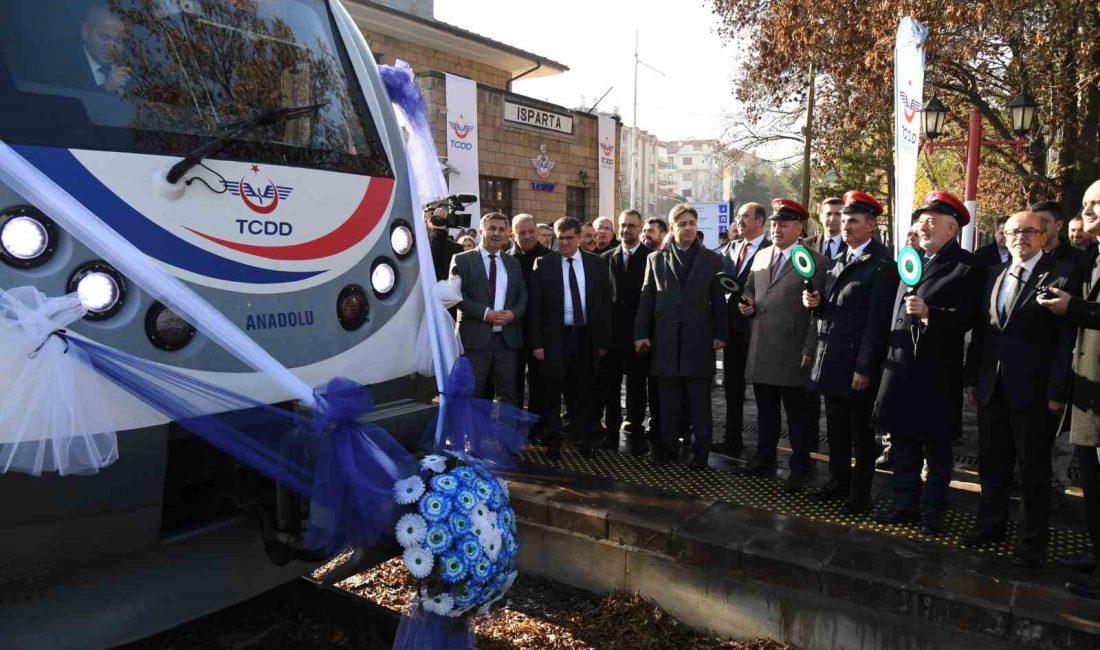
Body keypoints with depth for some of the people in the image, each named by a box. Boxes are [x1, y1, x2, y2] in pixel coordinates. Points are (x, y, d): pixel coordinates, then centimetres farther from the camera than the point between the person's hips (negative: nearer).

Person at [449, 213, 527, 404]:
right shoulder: (462, 260, 2)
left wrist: (514, 313, -7)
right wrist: (484, 313, -16)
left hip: (507, 337, 4)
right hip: (475, 338, -4)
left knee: (508, 393, 8)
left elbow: (523, 295, 14)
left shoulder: (513, 262, 16)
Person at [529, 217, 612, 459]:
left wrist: (604, 341, 2)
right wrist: (537, 343, -9)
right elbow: (535, 306, -4)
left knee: (583, 392, 13)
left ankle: (584, 439, 28)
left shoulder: (597, 264, 3)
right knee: (552, 393, 7)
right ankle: (552, 440, 22)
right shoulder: (543, 264, -2)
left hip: (586, 337, 2)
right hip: (555, 338, -2)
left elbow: (606, 304, 5)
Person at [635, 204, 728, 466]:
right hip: (666, 341, 1)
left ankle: (701, 450, 15)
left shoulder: (712, 260, 7)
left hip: (699, 340, -1)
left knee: (700, 403, 5)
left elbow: (719, 299, 6)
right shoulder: (656, 259, 9)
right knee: (668, 402, 7)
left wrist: (721, 334, 1)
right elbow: (646, 298, 7)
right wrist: (641, 333, 2)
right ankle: (668, 447, 17)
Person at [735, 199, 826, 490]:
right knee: (765, 410, 15)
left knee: (797, 412, 5)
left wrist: (809, 349, -12)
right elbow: (749, 289, 25)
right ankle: (765, 460, 28)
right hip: (760, 348, 6)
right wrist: (748, 304, 1)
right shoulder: (760, 256, 13)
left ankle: (800, 467, 16)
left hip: (791, 351, -5)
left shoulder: (814, 261, -4)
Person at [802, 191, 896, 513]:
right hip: (831, 359, 7)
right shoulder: (840, 260, 13)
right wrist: (817, 302, -3)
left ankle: (860, 491, 20)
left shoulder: (882, 265, -12)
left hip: (857, 362, -7)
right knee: (836, 428, 17)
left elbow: (877, 321, -16)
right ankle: (838, 481, 31)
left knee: (861, 432, 7)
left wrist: (864, 368, -17)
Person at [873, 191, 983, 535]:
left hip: (937, 372, -6)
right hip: (900, 367, 6)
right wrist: (889, 357, 13)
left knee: (936, 446, 8)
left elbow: (966, 317, -16)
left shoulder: (966, 266, -7)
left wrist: (929, 313, -30)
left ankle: (934, 512, 21)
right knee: (902, 442, 13)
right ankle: (904, 506, 25)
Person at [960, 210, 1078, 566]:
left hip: (1034, 391, -5)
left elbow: (1067, 339, -11)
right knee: (991, 462, 16)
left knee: (1033, 468, 8)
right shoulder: (993, 275, 10)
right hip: (992, 387, 5)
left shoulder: (1062, 276, -7)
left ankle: (1033, 539, 23)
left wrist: (1057, 391, -14)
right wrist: (972, 378, 9)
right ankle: (991, 524, 33)